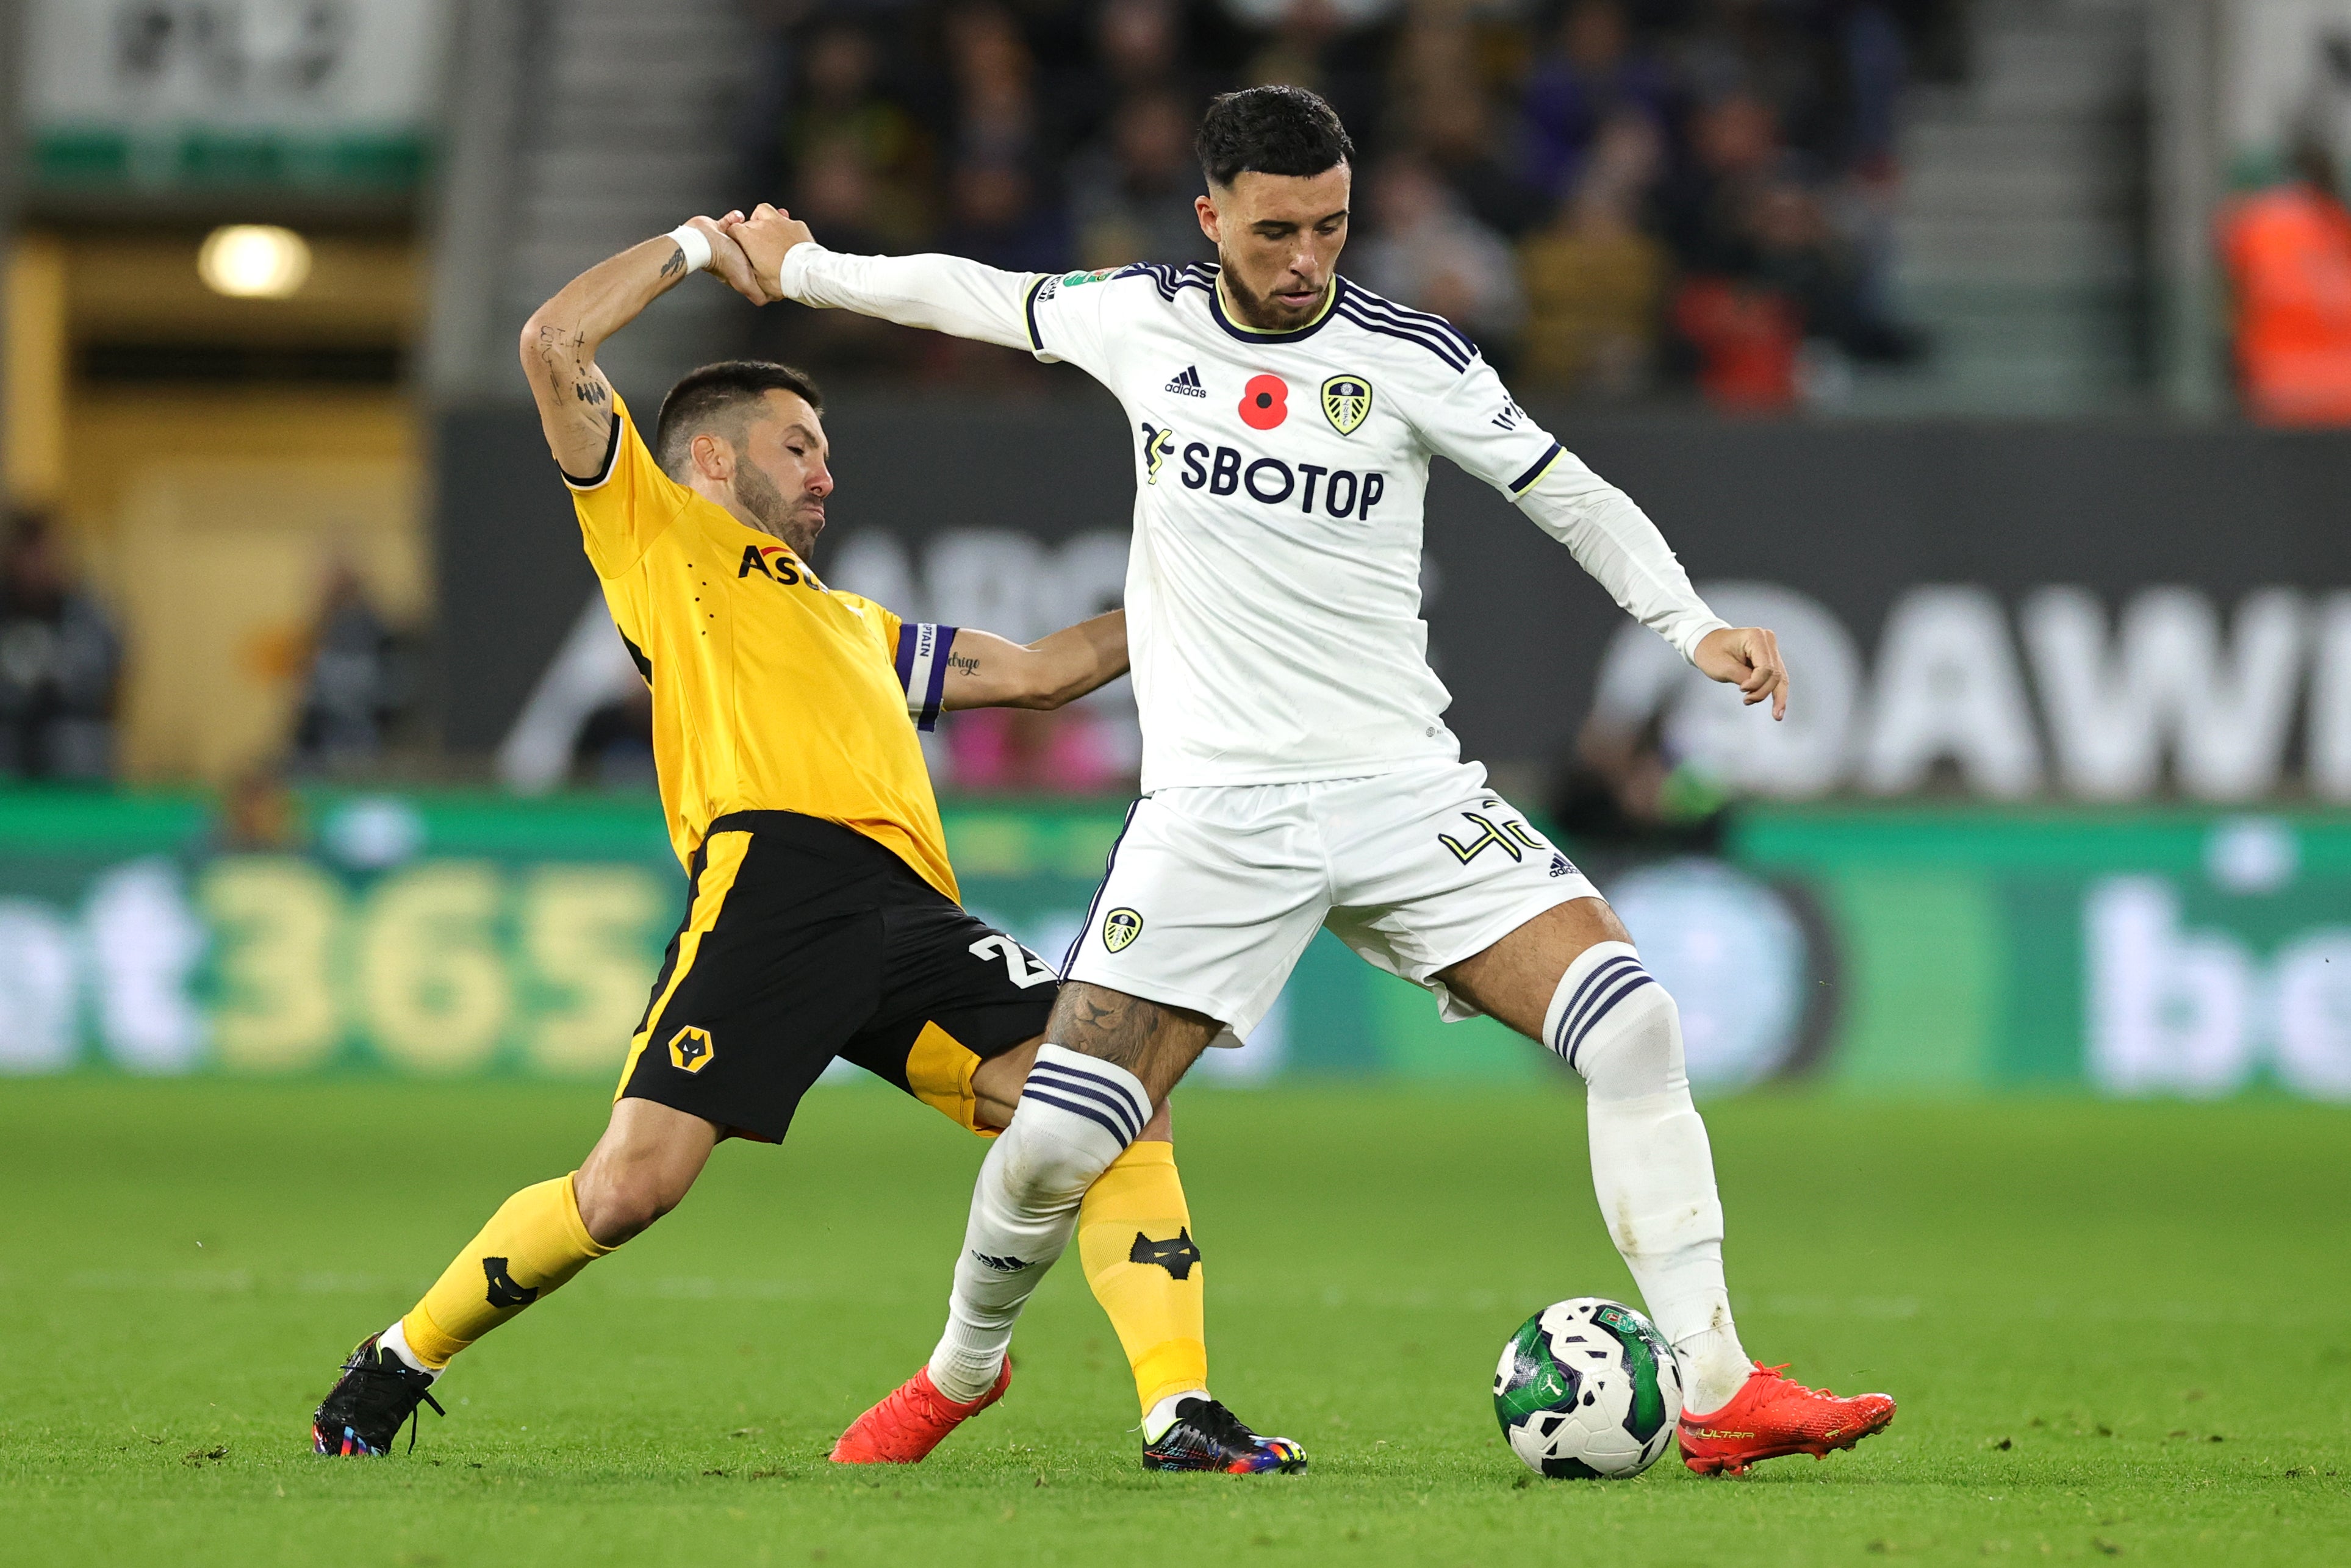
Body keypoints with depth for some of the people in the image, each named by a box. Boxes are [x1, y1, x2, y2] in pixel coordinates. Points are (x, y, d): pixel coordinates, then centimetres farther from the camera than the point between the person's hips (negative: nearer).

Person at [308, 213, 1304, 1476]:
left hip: (908, 918, 6)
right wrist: (695, 245, 22)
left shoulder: (854, 626, 39)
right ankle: (395, 1367, 4)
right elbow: (552, 346, 12)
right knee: (628, 1186, -16)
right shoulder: (656, 527, 21)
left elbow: (1037, 671, 43)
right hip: (774, 882, -6)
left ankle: (1184, 1415, -16)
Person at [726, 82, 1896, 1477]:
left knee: (1633, 1030, -20)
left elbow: (1574, 497, 6)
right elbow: (977, 296, 21)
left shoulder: (1408, 357, -3)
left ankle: (1720, 1396, -16)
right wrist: (799, 268, 33)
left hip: (1406, 790, 0)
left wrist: (1694, 626, -7)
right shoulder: (1137, 323, 2)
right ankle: (964, 1369, 23)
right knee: (1054, 1145, -9)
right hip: (1212, 819, 0)